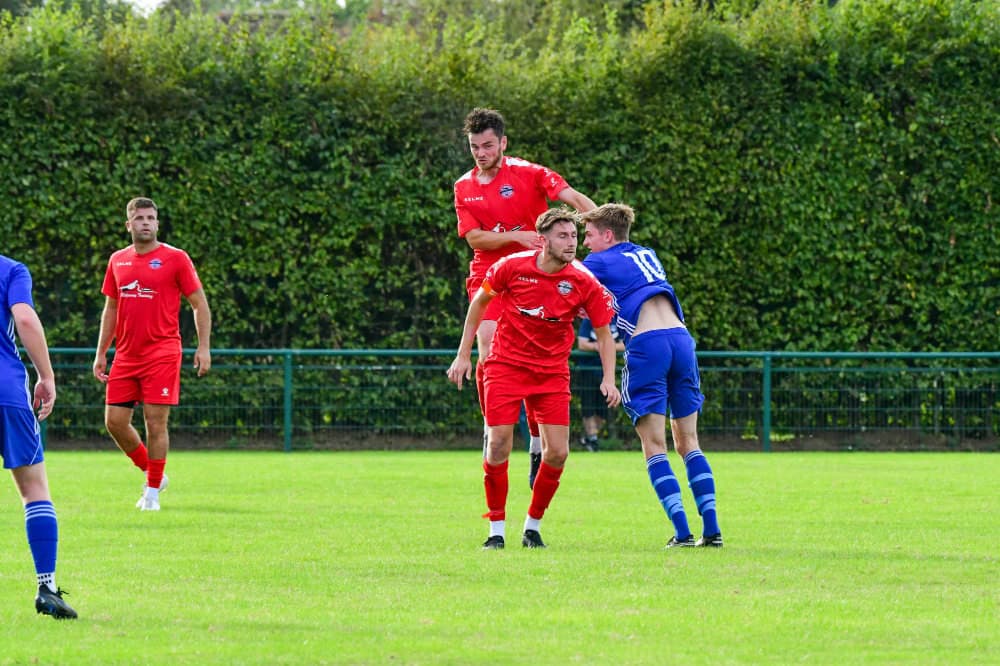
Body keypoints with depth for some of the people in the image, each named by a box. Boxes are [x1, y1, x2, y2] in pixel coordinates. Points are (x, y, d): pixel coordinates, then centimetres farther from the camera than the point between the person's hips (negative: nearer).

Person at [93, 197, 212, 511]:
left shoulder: (175, 258, -3)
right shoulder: (117, 261, 11)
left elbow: (199, 304, 0)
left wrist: (203, 347, -8)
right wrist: (101, 353, 14)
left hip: (162, 353, -5)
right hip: (125, 355, 5)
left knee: (155, 422, -6)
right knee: (115, 421, 1)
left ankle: (152, 492, 5)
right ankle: (152, 474, 21)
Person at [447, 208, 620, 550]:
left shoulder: (585, 283, -10)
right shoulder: (512, 267, -12)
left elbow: (604, 334, 1)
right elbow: (479, 301, 5)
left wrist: (608, 379, -13)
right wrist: (463, 354, 5)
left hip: (552, 373, 1)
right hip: (506, 365, -1)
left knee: (557, 453, -6)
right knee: (499, 445, -11)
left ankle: (533, 527, 14)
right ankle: (496, 530, 3)